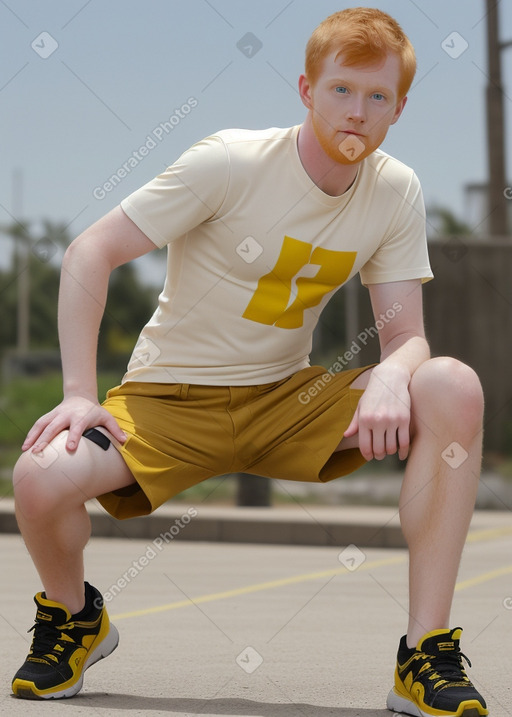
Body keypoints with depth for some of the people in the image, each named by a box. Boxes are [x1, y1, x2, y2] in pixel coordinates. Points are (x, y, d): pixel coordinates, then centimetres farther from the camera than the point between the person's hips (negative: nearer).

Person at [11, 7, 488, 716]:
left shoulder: (396, 191, -4)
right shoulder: (231, 163, -17)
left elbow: (404, 334, -5)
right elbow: (88, 253, -13)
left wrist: (390, 378, -31)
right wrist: (79, 394, -21)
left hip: (287, 399, 3)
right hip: (171, 395, -3)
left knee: (454, 387, -23)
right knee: (41, 478, -32)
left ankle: (428, 651, -20)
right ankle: (73, 615, 7)